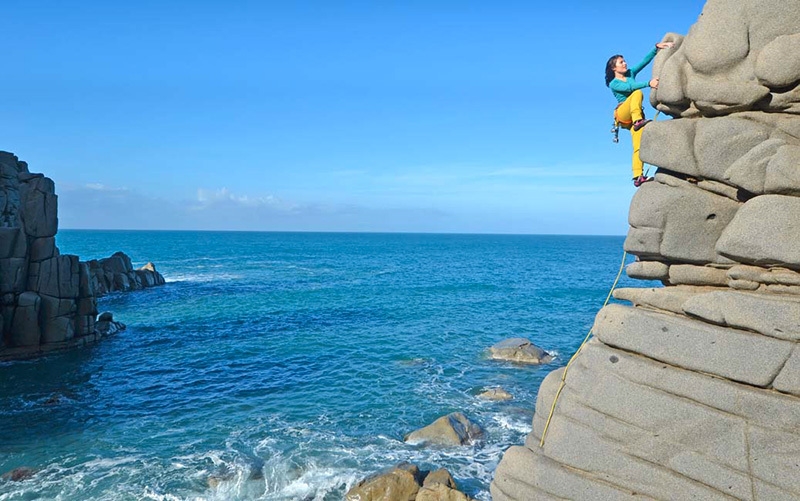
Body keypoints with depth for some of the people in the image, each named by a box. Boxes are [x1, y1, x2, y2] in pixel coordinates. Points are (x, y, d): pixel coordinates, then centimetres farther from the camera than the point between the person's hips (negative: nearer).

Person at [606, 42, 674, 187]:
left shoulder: (631, 73, 18)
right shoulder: (614, 84, 0)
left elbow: (646, 60, 9)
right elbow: (630, 87, -19)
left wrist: (657, 47, -7)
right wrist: (648, 83, -32)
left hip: (635, 116, 4)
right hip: (623, 113, -4)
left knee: (638, 146, -15)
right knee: (637, 93, -29)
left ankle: (638, 177, -24)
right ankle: (638, 120, -42)